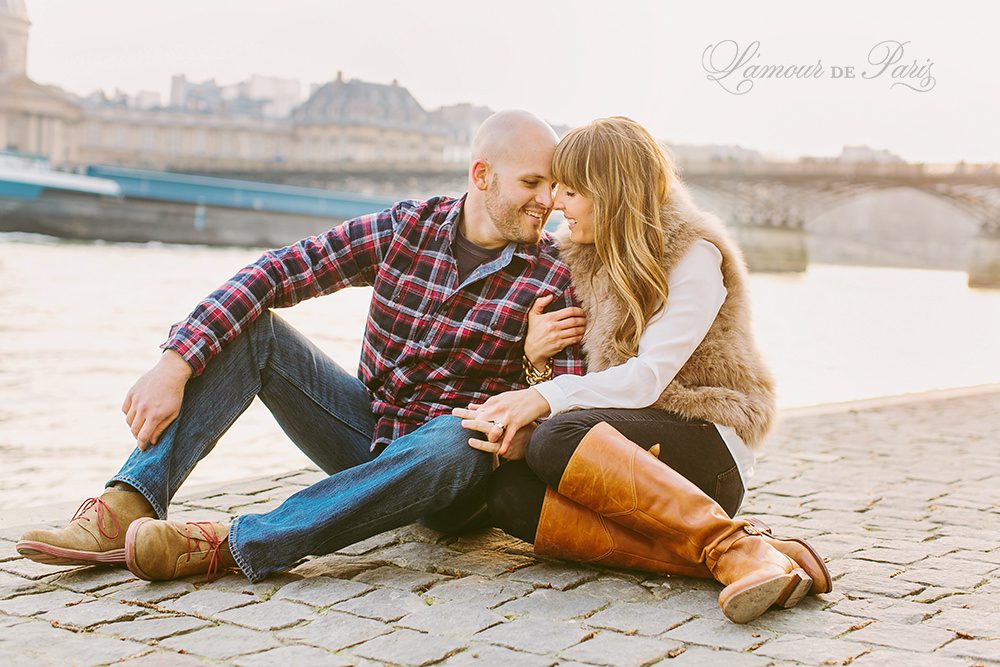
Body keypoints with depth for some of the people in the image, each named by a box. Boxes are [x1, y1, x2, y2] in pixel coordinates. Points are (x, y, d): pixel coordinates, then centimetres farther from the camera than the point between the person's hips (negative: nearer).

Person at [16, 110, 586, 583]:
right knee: (251, 327, -13)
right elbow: (278, 271, -13)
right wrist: (175, 365, -23)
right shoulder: (406, 228, -5)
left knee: (459, 442, -39)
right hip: (368, 430, 3)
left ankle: (236, 544, -41)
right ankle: (128, 508, -25)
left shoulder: (553, 275, -9)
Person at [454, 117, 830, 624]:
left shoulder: (694, 255, -6)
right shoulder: (574, 254, 14)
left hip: (705, 448, -6)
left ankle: (736, 548, -36)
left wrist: (546, 399, -28)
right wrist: (533, 351, -10)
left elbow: (650, 377, -17)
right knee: (508, 493, -26)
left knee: (560, 437, -34)